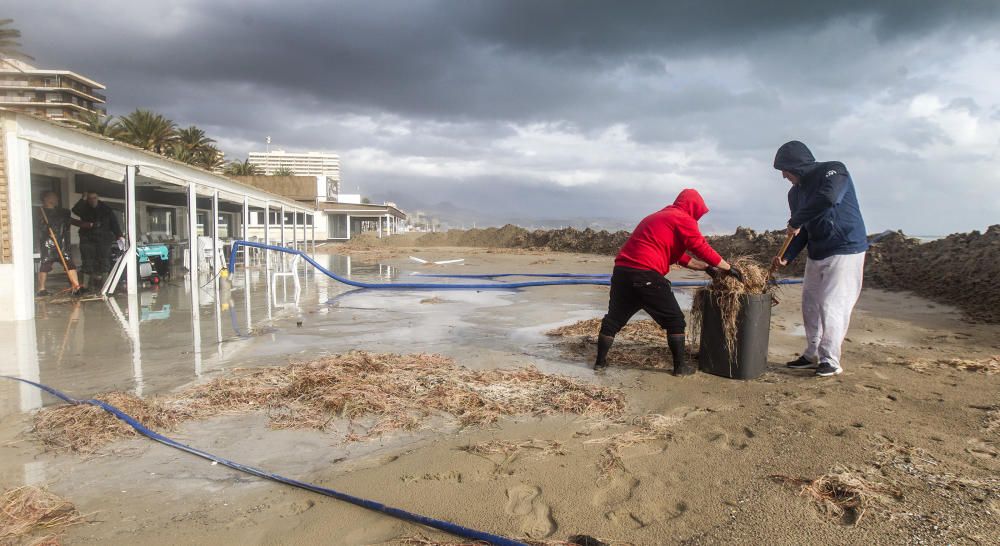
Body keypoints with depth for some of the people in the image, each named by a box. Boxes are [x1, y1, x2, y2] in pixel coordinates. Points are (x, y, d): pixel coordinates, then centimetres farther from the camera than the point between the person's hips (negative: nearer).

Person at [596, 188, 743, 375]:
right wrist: (728, 268, 8)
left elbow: (678, 254, 32)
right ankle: (681, 366, 11)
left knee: (614, 318, 17)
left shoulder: (658, 217, 30)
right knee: (675, 320, 7)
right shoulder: (683, 219, 2)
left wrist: (706, 267, 31)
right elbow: (702, 248, -3)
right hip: (646, 275, -8)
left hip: (622, 271, 8)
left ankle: (600, 361, 21)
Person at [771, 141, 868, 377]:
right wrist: (786, 257, -4)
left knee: (831, 305, -10)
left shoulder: (833, 171, -12)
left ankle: (831, 360, 0)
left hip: (845, 251, -8)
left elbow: (828, 198, -34)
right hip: (816, 254, 8)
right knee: (810, 303, 9)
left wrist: (795, 221, -24)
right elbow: (801, 232, 10)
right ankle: (813, 354, 21)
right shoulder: (796, 192, 9)